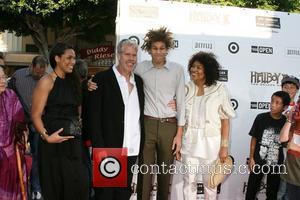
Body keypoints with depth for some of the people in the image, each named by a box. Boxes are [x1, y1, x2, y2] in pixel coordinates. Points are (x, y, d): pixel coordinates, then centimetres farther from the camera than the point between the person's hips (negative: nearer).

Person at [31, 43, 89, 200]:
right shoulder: (46, 82, -5)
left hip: (73, 142, 6)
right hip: (55, 143, -6)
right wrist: (46, 136, -24)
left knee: (79, 187, 2)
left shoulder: (72, 82, 16)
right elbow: (35, 115, -12)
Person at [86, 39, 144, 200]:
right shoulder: (102, 79, -6)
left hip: (131, 149, 5)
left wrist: (141, 143, 7)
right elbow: (93, 117, -9)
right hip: (109, 148, -5)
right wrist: (100, 148, -15)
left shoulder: (138, 81, 12)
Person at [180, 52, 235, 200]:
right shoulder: (187, 89, 2)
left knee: (210, 182, 11)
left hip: (210, 142, -2)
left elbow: (225, 120, -3)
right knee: (189, 181, 8)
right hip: (190, 141, 2)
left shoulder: (219, 89, -5)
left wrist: (224, 146, -6)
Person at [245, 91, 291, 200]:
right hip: (258, 162, 0)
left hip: (276, 164, 1)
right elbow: (254, 139, -2)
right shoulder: (261, 118, -10)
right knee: (251, 190, 10)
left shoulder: (287, 122, -8)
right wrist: (251, 158, -2)